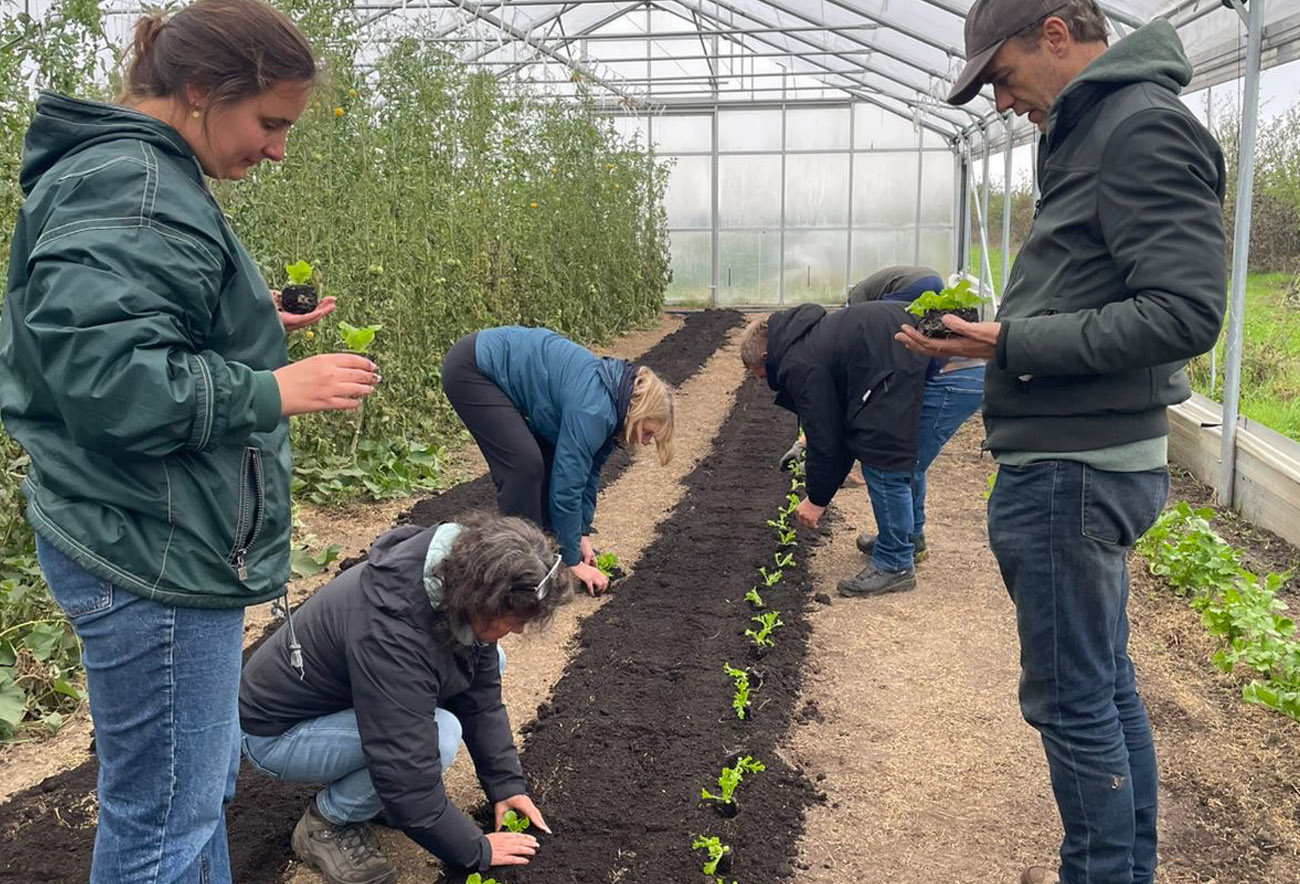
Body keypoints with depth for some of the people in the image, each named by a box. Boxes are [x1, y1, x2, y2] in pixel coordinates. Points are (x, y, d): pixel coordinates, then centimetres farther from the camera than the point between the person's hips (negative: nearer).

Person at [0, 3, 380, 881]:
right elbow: (103, 376, -27)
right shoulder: (129, 189, -18)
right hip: (154, 558, -11)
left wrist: (255, 327, 12)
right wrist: (273, 389, -20)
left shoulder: (153, 177, 15)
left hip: (174, 546, 11)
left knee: (203, 784, 23)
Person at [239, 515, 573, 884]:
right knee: (439, 733, -31)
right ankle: (328, 822, -5)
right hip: (278, 731, -8)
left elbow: (481, 696, -1)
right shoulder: (391, 634, -38)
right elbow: (407, 776, -32)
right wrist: (477, 851, -20)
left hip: (342, 692, 8)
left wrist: (507, 784, -3)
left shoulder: (457, 574, -14)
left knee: (486, 662, -4)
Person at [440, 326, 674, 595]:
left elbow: (588, 472, 11)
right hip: (469, 369, -9)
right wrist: (573, 561, -15)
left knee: (551, 458, 8)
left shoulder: (606, 407, 1)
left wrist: (582, 535, 11)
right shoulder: (592, 409, -26)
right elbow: (567, 484, -24)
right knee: (524, 463, -15)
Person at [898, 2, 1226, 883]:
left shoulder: (1146, 127, -14)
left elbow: (1186, 311, -22)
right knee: (1107, 683, 18)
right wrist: (998, 334, 10)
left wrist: (1013, 343, -20)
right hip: (1082, 458, 10)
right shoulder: (1097, 132, 16)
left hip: (1072, 470, -10)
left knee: (1074, 700, 1)